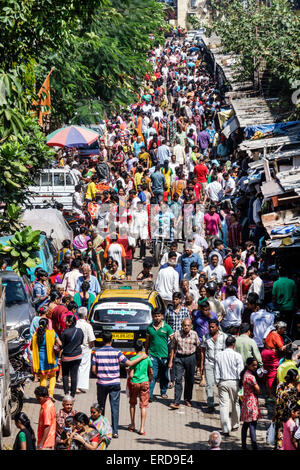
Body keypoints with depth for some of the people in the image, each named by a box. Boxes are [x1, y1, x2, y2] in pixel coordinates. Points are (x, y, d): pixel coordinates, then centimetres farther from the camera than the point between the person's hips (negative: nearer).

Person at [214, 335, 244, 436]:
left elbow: (216, 371, 3)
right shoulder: (237, 356, -9)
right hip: (234, 382, -1)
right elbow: (240, 371, -7)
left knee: (224, 405, 1)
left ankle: (226, 429, -5)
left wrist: (217, 382, 12)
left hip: (222, 382, 1)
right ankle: (235, 425, 27)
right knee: (236, 404, 16)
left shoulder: (218, 355, -1)